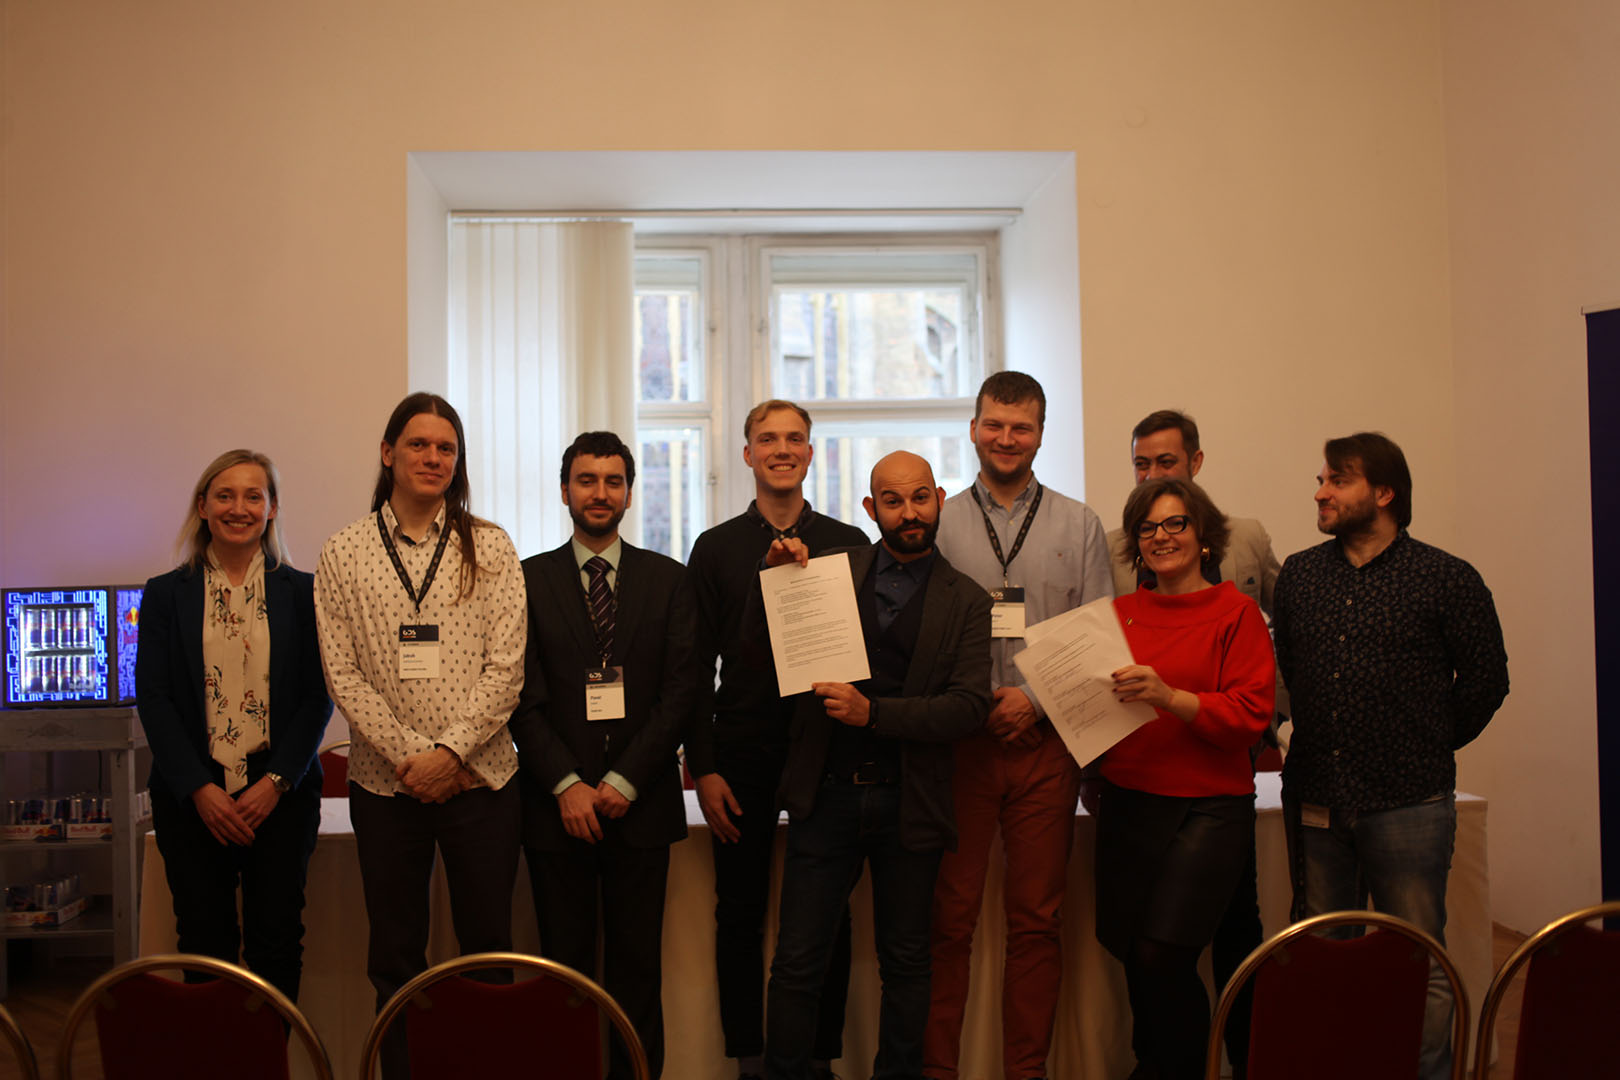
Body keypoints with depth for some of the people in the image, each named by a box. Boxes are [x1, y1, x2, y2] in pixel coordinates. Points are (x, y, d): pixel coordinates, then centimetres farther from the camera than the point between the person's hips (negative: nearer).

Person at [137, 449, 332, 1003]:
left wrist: (276, 781, -9)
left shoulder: (301, 591, 5)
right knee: (205, 942, 3)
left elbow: (318, 696, 2)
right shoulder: (165, 594, 7)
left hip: (280, 794, 0)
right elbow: (153, 698, 1)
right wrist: (199, 789, -9)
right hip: (192, 796, 1)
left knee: (276, 938, 1)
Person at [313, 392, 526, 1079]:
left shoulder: (488, 547, 2)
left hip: (480, 778, 0)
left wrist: (451, 751, -13)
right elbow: (342, 674, -1)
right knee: (395, 957, 10)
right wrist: (409, 753, -10)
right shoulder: (342, 554, 3)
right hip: (385, 783, 1)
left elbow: (505, 668, -3)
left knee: (488, 947, 7)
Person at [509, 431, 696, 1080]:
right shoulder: (528, 580, 6)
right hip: (557, 805, 0)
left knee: (638, 965, 5)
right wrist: (566, 784, -9)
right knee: (565, 967, 4)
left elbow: (681, 690, 1)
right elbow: (523, 697, 1)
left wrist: (625, 781, -7)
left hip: (641, 802, 1)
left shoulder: (667, 579, 7)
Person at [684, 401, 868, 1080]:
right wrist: (703, 768, -2)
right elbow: (697, 667, 3)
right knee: (740, 915, 8)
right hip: (742, 756, 0)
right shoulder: (716, 549, 5)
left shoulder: (849, 545, 5)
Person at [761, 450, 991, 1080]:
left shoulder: (965, 601, 2)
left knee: (905, 962, 14)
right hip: (826, 795, 0)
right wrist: (774, 575, -11)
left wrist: (873, 712, -19)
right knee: (797, 962, 3)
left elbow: (969, 708, -8)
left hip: (909, 803, 0)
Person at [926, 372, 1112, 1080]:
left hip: (1046, 743, 1)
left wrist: (1035, 698, -8)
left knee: (1037, 920, 6)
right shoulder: (938, 523, 8)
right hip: (956, 742, 0)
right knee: (948, 919, 2)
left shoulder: (1079, 526, 9)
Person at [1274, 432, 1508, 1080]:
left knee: (1419, 966, 3)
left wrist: (1431, 747, 6)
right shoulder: (1298, 575, 8)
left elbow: (1486, 678, 3)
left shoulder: (1448, 580, -4)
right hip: (1315, 803, 4)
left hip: (1407, 806, -4)